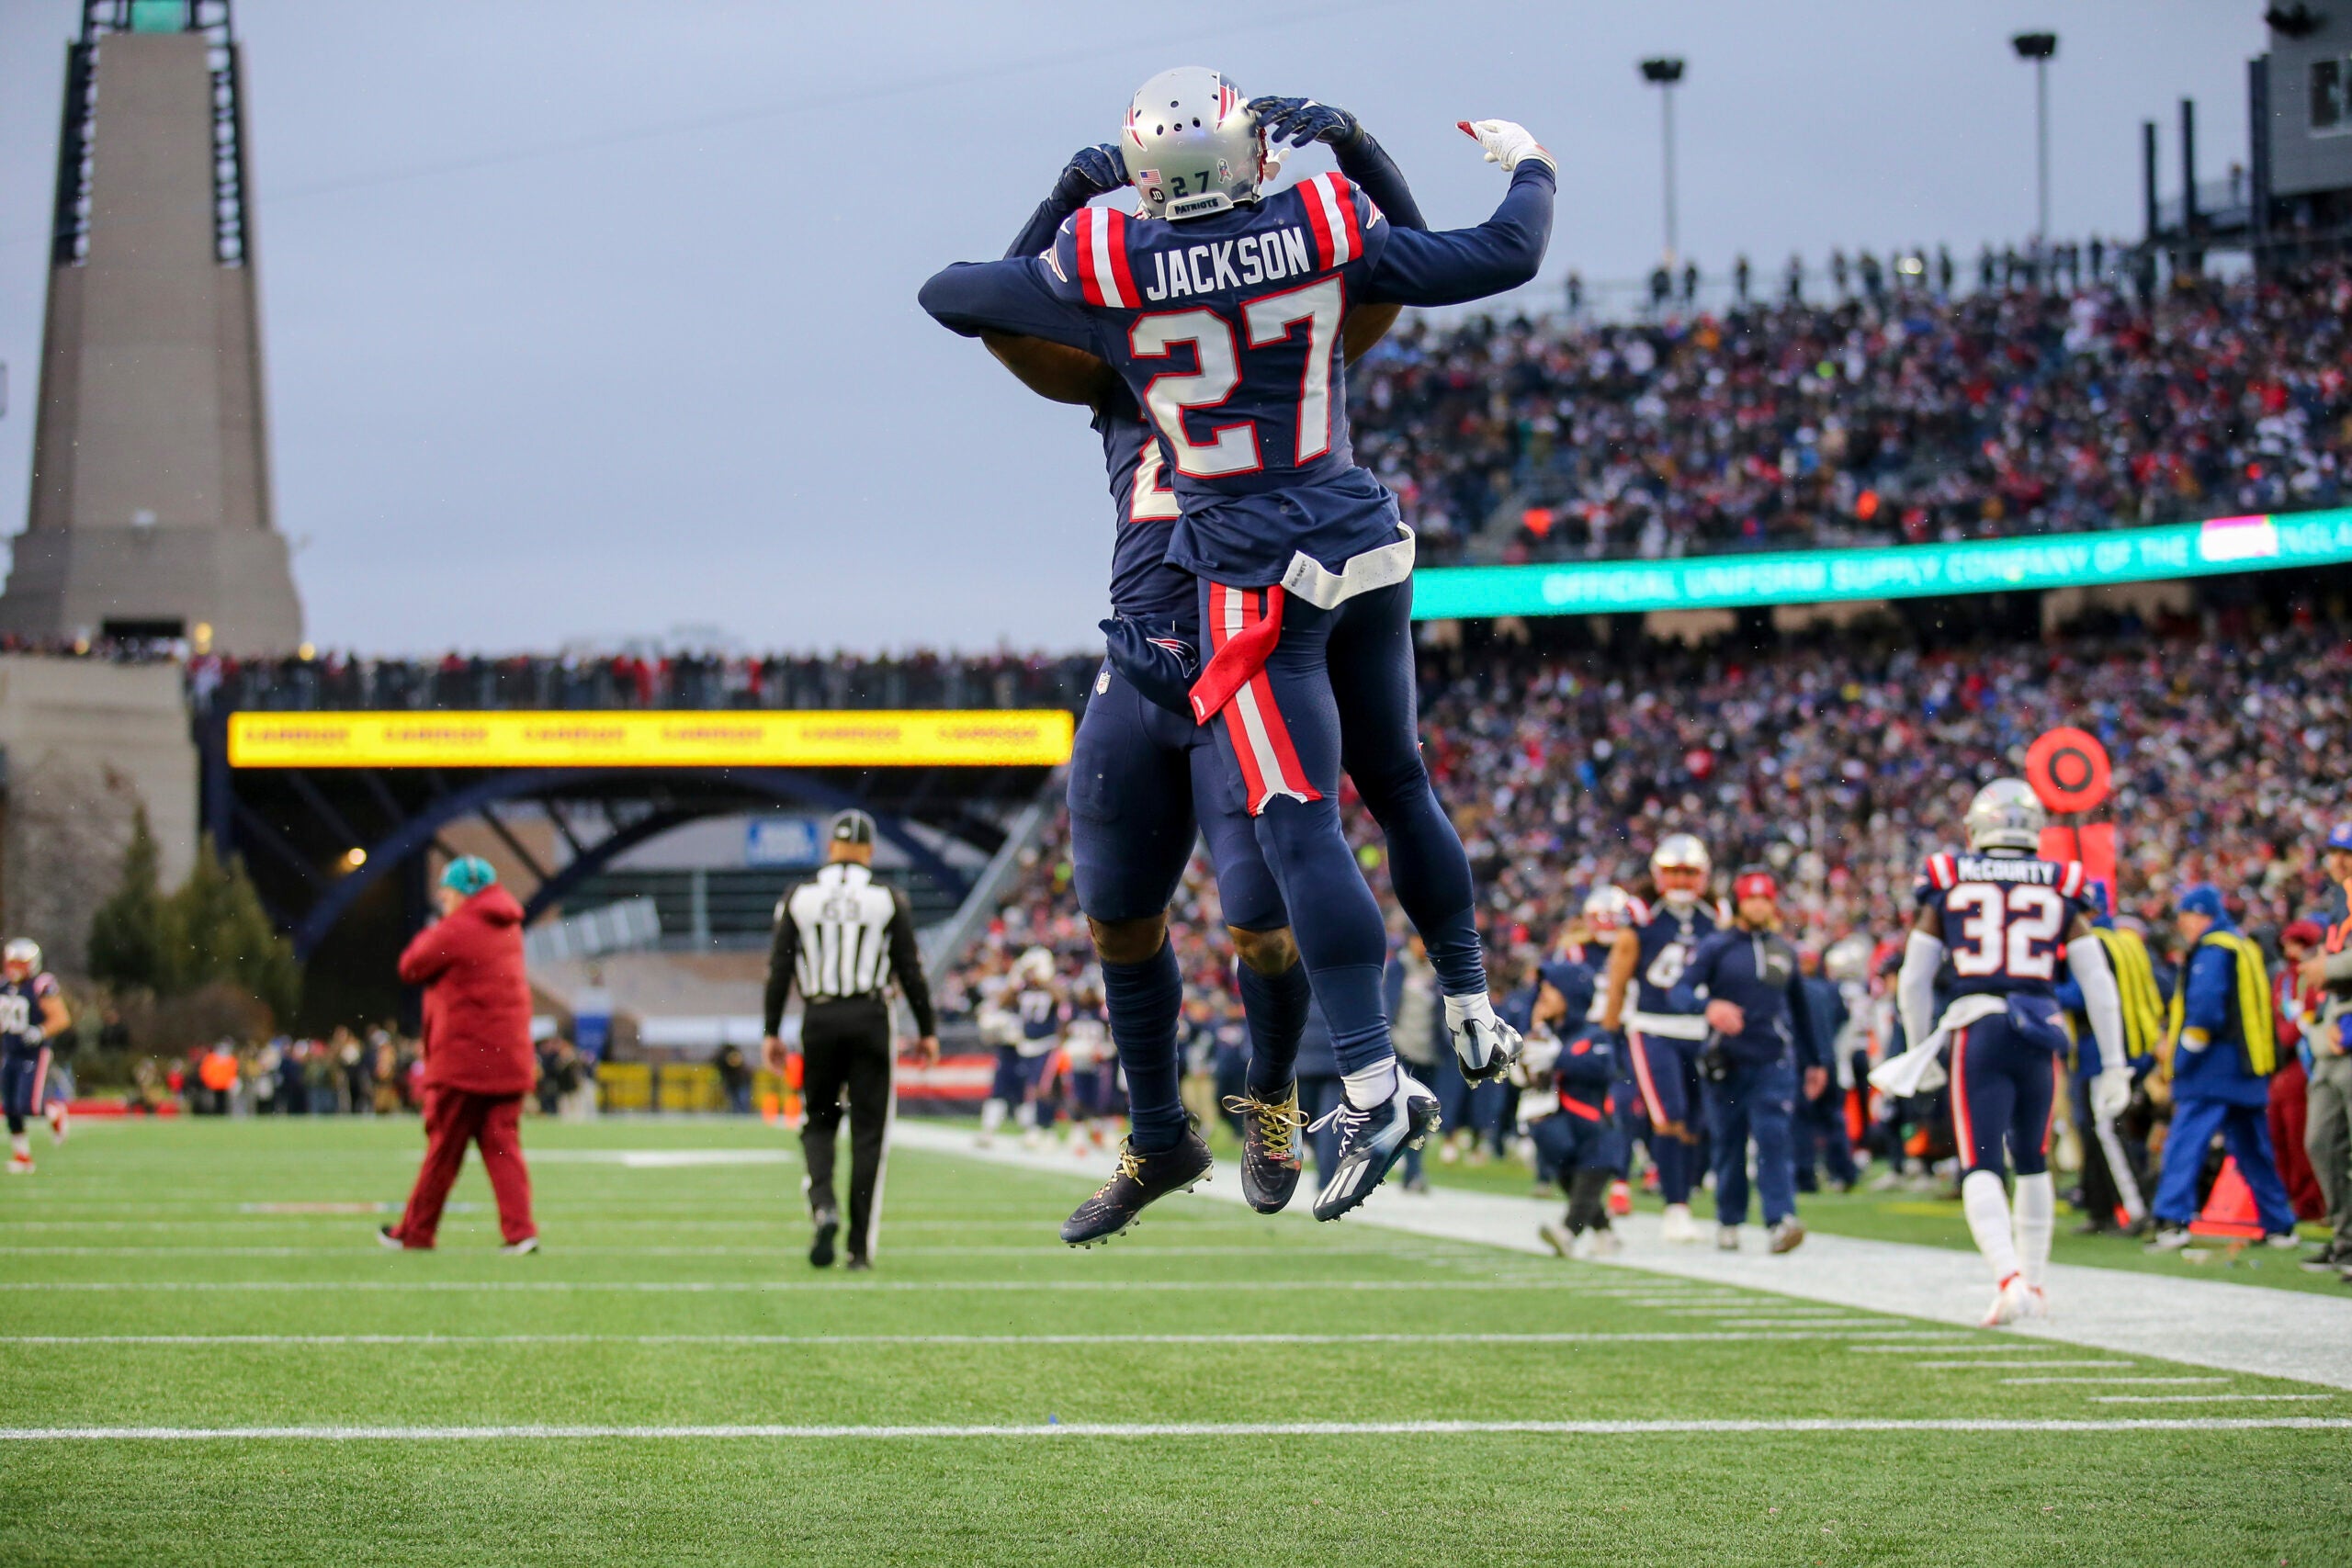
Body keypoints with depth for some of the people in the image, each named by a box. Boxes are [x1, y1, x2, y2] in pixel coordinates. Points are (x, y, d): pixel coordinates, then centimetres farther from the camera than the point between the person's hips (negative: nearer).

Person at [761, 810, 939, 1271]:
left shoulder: (798, 899, 2)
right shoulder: (887, 900, -1)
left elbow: (779, 970, 1)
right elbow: (910, 971, 0)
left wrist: (771, 1032, 7)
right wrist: (927, 1030, 9)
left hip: (819, 1021, 1)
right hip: (870, 1020, -1)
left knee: (820, 1121, 16)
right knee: (869, 1130, 4)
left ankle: (823, 1203, -12)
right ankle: (860, 1245, 2)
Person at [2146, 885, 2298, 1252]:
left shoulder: (2211, 951, -9)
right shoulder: (2247, 949, 20)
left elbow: (2205, 1009, -20)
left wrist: (2182, 1062, -14)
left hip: (2214, 1070, -9)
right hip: (2251, 1070, 9)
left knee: (2185, 1144, -14)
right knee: (2254, 1152, 16)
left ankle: (2173, 1222, -25)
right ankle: (2280, 1225, 20)